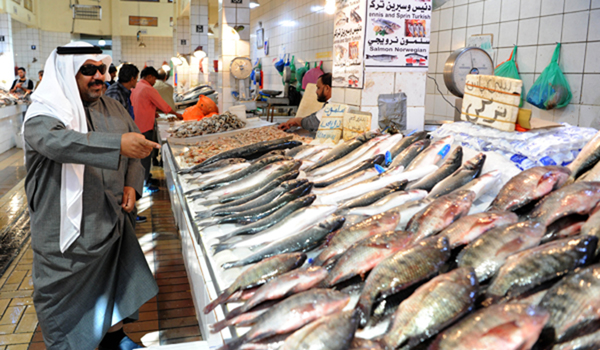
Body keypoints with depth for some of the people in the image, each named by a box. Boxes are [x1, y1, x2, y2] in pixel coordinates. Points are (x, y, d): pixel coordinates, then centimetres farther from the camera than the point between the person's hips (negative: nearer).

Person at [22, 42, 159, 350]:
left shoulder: (113, 109, 7)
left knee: (115, 281, 19)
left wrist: (132, 185, -2)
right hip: (66, 231, -6)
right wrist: (118, 144, -48)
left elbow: (135, 149, 17)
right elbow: (58, 141, -36)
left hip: (112, 220, 6)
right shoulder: (43, 115, -13)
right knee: (65, 301, 6)